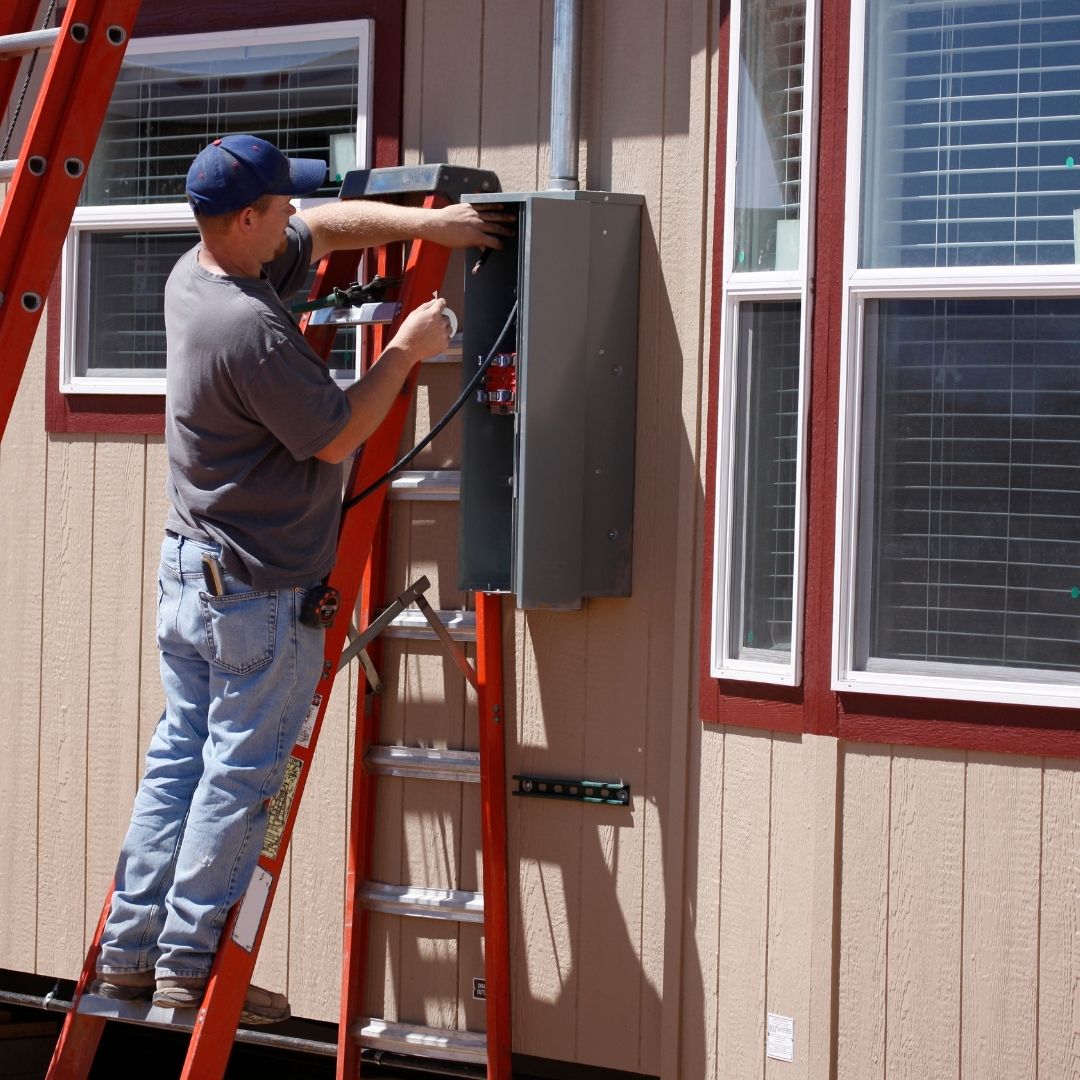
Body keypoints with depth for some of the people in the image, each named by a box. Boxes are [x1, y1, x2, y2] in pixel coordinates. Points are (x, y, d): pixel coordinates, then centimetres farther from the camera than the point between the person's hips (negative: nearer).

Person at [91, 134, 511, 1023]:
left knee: (179, 757, 14)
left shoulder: (195, 275, 5)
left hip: (189, 568, 9)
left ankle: (130, 951, 18)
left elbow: (328, 226, 18)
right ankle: (189, 965, 5)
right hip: (259, 589, -9)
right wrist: (406, 351, -5)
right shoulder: (251, 329, -24)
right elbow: (336, 436, -14)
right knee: (240, 774, 0)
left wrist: (426, 224, 10)